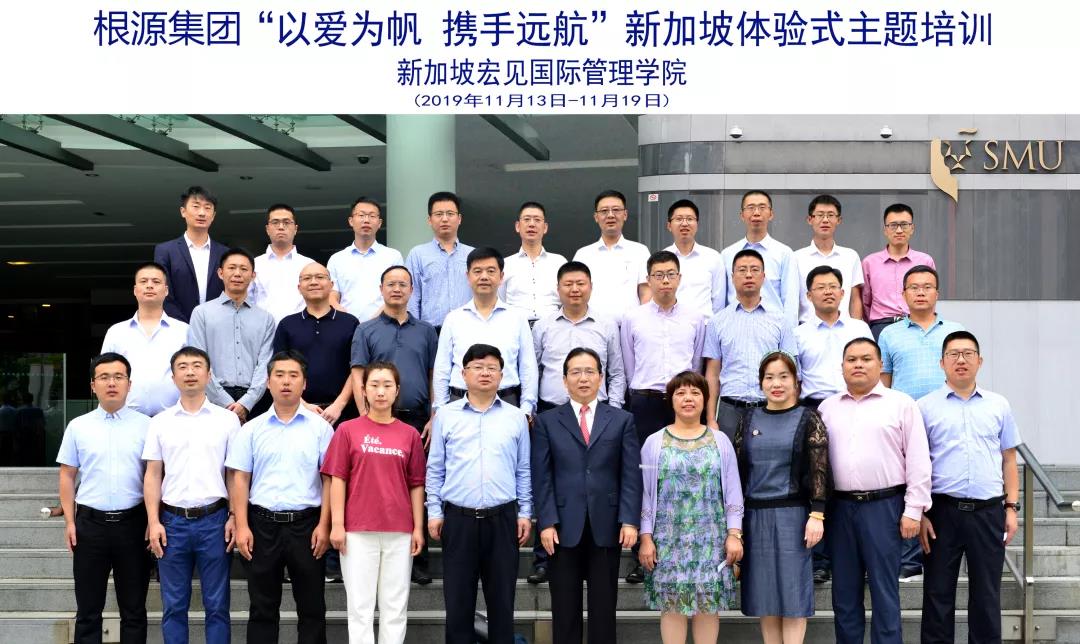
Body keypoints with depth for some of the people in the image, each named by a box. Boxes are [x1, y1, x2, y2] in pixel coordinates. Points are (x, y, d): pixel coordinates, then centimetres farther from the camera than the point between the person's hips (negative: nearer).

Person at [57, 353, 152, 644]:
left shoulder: (146, 426, 2)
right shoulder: (78, 427, 4)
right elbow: (67, 477, 7)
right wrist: (70, 522, 1)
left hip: (132, 523, -1)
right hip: (90, 523, 1)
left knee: (134, 609, 8)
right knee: (88, 610, 8)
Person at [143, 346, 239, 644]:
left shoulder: (227, 419, 4)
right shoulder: (160, 422, 7)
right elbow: (152, 475, 6)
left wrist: (235, 517, -5)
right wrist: (154, 522, -2)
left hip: (214, 519, -1)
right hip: (172, 520, 1)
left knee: (217, 605, 3)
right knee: (173, 606, 7)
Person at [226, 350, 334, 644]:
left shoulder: (320, 427, 3)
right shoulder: (251, 429, 6)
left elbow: (329, 478, 0)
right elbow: (240, 479, 4)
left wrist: (323, 525, -7)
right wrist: (242, 527, -4)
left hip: (306, 523, -1)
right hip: (263, 524, 1)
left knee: (311, 608, 5)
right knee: (262, 608, 7)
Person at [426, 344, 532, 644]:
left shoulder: (516, 417, 6)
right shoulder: (446, 415, 5)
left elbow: (523, 470, 8)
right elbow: (435, 469, 6)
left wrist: (525, 513, 3)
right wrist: (434, 512, 1)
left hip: (502, 518, 0)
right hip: (458, 517, 0)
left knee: (501, 599, 6)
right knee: (458, 599, 5)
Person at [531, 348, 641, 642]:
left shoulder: (622, 420, 9)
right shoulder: (547, 422, 8)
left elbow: (631, 475, 3)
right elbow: (542, 477, 1)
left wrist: (630, 521, -7)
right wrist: (546, 522, -8)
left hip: (606, 528, 1)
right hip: (563, 528, 0)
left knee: (604, 609, 5)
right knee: (565, 610, 4)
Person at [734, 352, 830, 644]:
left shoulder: (808, 419, 0)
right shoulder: (749, 420, 10)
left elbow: (819, 471, -5)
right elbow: (738, 470, 11)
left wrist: (816, 515, -14)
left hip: (792, 515, -3)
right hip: (755, 516, 4)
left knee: (792, 592, -2)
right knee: (764, 594, 6)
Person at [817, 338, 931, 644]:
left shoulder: (901, 404, 2)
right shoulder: (827, 408, 13)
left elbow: (918, 460, -2)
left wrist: (913, 510, -7)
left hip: (884, 505, -4)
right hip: (839, 507, 4)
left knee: (884, 588, -1)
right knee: (844, 590, 9)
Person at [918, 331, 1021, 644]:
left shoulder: (999, 405, 9)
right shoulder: (925, 407, 2)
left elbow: (1009, 460, 13)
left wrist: (1012, 507, 5)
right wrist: (919, 513, -4)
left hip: (989, 512, 2)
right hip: (942, 512, -2)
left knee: (987, 594, 8)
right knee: (938, 593, 5)